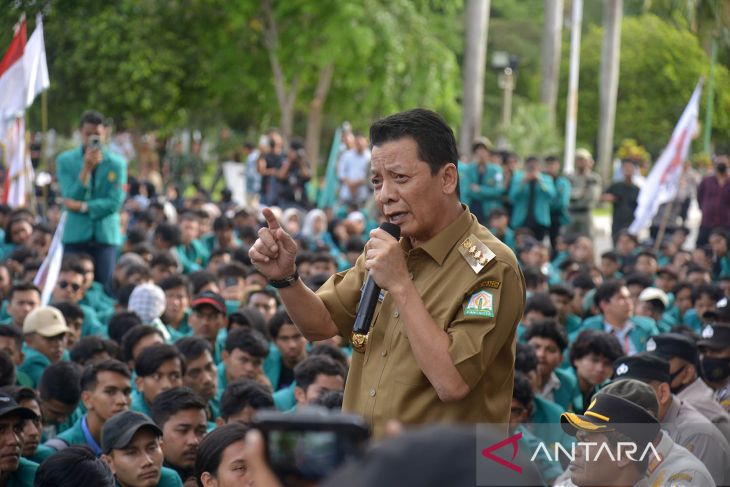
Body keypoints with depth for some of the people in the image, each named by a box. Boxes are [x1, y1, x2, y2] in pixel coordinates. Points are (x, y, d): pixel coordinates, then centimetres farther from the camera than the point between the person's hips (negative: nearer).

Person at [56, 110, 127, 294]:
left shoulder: (116, 163, 2)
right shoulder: (65, 161, 4)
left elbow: (115, 203, -6)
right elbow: (70, 198, -7)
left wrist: (83, 207, -12)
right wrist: (87, 167, -14)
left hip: (106, 235, 0)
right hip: (75, 235, 0)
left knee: (105, 289, -2)